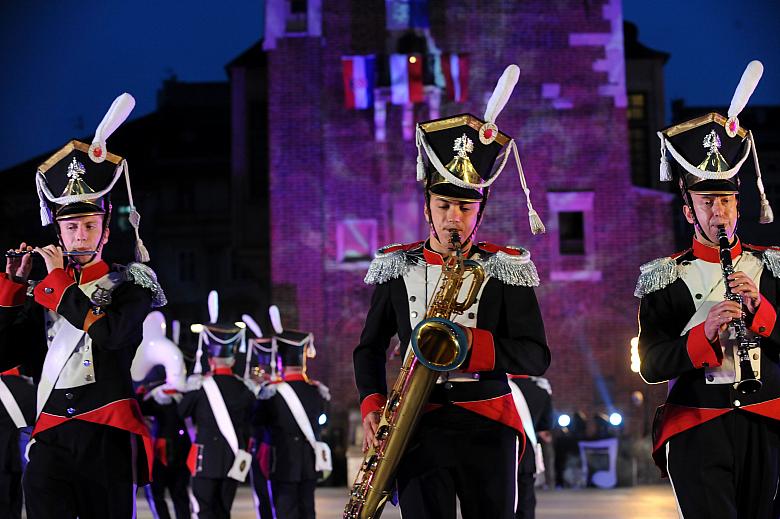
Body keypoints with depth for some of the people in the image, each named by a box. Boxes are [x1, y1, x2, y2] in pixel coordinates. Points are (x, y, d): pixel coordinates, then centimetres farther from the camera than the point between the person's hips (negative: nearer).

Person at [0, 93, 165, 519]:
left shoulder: (130, 282, 6)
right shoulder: (41, 291, 16)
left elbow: (109, 332, -15)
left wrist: (59, 277, -6)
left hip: (108, 437, -2)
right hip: (51, 435, 2)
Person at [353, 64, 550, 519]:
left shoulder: (507, 269, 1)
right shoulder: (398, 268, 7)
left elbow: (536, 356, -3)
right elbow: (370, 348, 15)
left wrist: (472, 345, -19)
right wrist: (373, 406, -2)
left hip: (487, 427, 0)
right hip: (418, 426, 1)